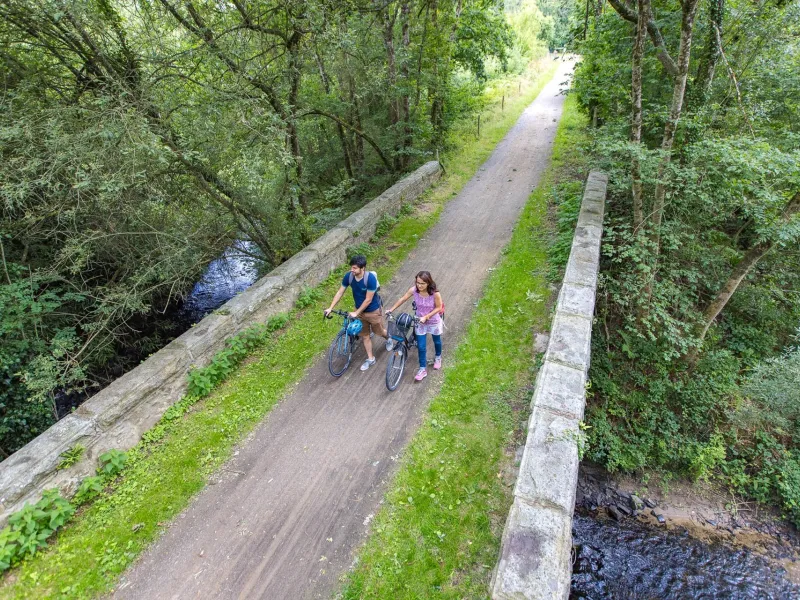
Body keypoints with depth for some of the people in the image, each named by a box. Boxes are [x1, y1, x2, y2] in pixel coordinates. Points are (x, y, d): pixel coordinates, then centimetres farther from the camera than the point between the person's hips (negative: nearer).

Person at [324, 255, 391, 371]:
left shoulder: (370, 278, -32)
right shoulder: (348, 276, -17)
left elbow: (368, 300, -26)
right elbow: (340, 293, -7)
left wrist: (356, 313, -23)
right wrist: (330, 308, -11)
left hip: (373, 311, -4)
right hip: (360, 311, 4)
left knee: (379, 332, 17)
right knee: (365, 335, 14)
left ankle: (388, 337, 53)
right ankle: (370, 358, 30)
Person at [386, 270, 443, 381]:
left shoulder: (435, 293, -31)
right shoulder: (413, 290, -22)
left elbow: (439, 308, -19)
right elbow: (402, 299, -7)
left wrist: (426, 317, -27)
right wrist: (391, 310, -5)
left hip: (434, 322, -2)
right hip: (420, 322, 2)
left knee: (436, 341, 24)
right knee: (421, 346, 5)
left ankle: (438, 357, 54)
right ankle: (423, 369, 21)